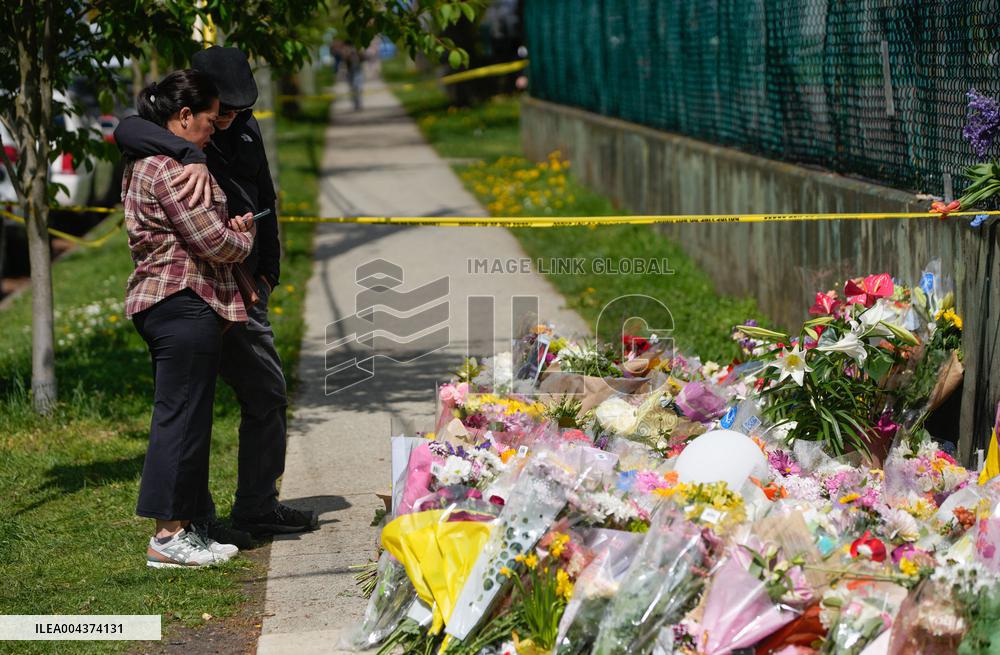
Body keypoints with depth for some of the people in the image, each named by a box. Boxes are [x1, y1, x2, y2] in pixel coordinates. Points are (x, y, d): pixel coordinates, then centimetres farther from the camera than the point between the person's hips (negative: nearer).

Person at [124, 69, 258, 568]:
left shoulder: (144, 165, 19)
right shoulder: (170, 169, -16)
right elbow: (214, 243, -18)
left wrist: (231, 229, 4)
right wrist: (244, 238, 4)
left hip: (161, 302, 11)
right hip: (184, 303, -11)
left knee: (180, 416, 13)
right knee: (183, 415, -7)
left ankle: (179, 529, 18)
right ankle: (168, 535, -4)